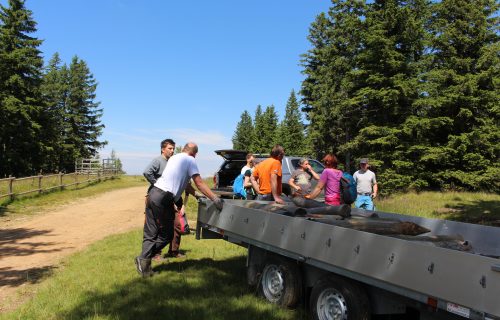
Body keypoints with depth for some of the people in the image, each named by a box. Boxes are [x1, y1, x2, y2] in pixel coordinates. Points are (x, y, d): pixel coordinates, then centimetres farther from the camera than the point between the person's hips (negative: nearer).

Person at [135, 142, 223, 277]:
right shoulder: (190, 160, -1)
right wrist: (215, 198, -11)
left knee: (150, 234, 11)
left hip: (153, 194, 8)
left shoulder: (174, 157, 22)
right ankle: (144, 258, 2)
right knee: (166, 234, 6)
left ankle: (144, 260, 5)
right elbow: (199, 183, -8)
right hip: (163, 199, -8)